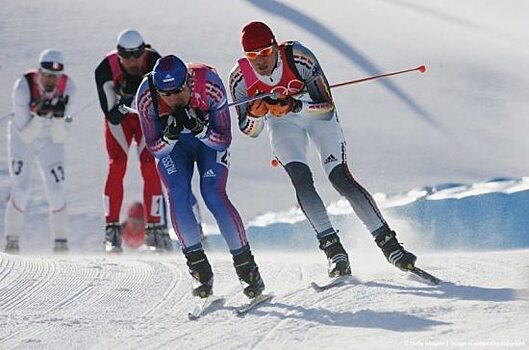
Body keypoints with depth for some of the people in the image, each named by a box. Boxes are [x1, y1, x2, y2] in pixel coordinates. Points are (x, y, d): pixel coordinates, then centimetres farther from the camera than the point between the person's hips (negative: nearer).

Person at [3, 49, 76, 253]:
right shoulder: (24, 86, -30)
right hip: (22, 138, -2)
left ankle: (60, 240, 2)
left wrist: (59, 115, -37)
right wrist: (40, 114, -41)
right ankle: (12, 239, -1)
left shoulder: (67, 87, -23)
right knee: (21, 189, -14)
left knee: (56, 190, -10)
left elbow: (58, 138, -20)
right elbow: (25, 134, -27)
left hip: (50, 140, 2)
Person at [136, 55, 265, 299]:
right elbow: (154, 149, -20)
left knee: (214, 195, -19)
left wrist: (201, 129, -44)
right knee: (177, 195, -20)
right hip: (170, 145, 2)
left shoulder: (209, 85, -35)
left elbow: (224, 140, -26)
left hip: (211, 139, -1)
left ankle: (245, 264, -8)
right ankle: (199, 268, -10)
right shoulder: (146, 96, -30)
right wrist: (169, 137, -41)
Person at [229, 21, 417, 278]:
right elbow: (250, 131, -15)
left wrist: (294, 105, -47)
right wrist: (254, 113, -37)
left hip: (317, 114, -2)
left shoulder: (299, 58, -33)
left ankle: (388, 244, -12)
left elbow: (327, 106, -31)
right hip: (282, 123, 2)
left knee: (341, 179, -15)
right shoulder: (240, 78, -24)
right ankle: (333, 250, -17)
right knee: (302, 180, -21)